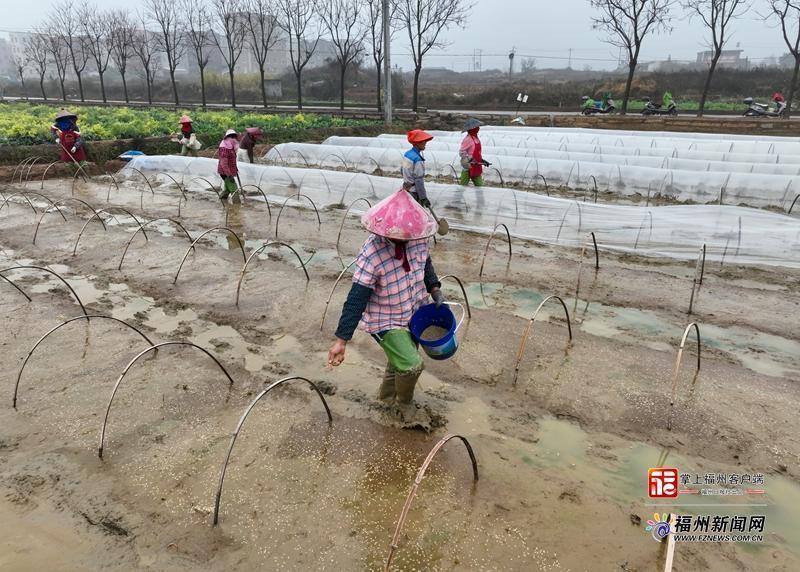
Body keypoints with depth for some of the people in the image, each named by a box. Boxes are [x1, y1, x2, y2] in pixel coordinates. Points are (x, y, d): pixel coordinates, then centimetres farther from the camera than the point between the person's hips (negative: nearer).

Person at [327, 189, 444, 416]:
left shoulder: (418, 238, -14)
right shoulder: (371, 255, -32)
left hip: (415, 313, 6)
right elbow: (356, 300, -31)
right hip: (386, 321, -6)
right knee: (411, 365, -14)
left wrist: (434, 288, -2)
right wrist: (341, 340, -31)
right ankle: (405, 403, 19)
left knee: (400, 360, 23)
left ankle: (387, 394, 52)